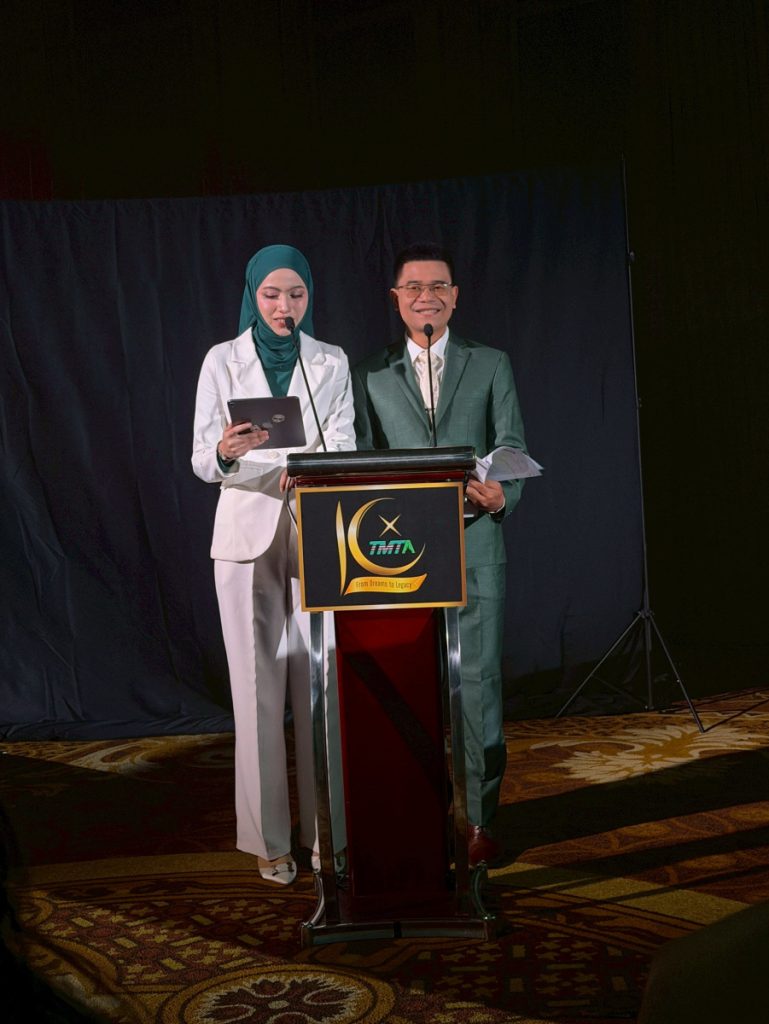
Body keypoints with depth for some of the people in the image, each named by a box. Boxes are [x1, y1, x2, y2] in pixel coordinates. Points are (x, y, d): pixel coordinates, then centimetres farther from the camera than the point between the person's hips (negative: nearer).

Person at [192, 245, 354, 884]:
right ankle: (269, 838, 10)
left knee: (319, 679, 1)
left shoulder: (331, 362, 8)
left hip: (315, 531, 1)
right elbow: (202, 460, -2)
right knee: (258, 684, 0)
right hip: (246, 530, -1)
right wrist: (225, 452, -26)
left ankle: (327, 827, 12)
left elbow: (342, 444, -4)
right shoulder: (223, 361, 4)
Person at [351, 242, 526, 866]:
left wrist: (503, 495, -17)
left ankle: (483, 820, 9)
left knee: (480, 679, 0)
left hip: (475, 544, -1)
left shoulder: (490, 366, 11)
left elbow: (513, 448, 5)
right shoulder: (372, 374, 13)